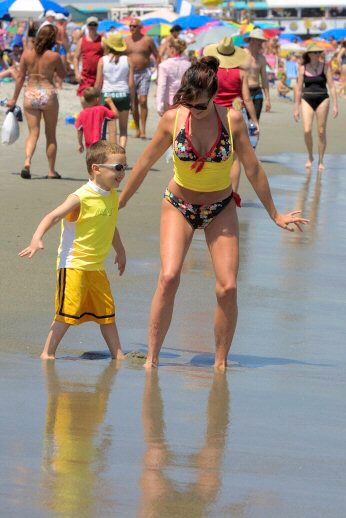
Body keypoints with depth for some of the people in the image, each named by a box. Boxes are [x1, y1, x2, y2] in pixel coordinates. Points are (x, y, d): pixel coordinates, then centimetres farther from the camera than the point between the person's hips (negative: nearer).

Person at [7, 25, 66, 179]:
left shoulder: (27, 53, -1)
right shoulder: (54, 56, -8)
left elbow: (20, 77, 3)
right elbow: (63, 75, 6)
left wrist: (14, 98, 10)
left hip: (30, 94, 2)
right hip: (48, 94, -2)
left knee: (33, 132, 4)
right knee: (51, 134, 11)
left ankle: (27, 162, -20)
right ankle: (51, 170, 16)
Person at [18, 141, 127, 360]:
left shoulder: (113, 197, 8)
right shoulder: (80, 198, -17)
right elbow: (52, 217, -24)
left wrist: (120, 251, 39)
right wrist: (37, 239, -40)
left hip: (96, 266, 7)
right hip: (73, 265, -7)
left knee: (107, 313, 13)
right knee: (68, 313, -8)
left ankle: (118, 355, 22)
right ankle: (47, 353, 2)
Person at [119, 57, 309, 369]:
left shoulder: (232, 120, -12)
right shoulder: (173, 119, -12)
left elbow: (253, 169, -3)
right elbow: (146, 162, 2)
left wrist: (274, 214, 4)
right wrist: (121, 200, 12)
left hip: (221, 209, 1)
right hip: (179, 205, -1)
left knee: (228, 288, -10)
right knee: (169, 277, -21)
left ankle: (221, 363, 4)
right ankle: (151, 358, -14)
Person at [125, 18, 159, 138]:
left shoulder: (148, 40, 1)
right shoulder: (125, 41, 7)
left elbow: (157, 57, 5)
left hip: (144, 73, -2)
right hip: (130, 74, 2)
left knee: (143, 101, -13)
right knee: (133, 103, 5)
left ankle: (143, 130, -12)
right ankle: (137, 129, 16)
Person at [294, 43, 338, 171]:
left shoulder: (325, 67, 0)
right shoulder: (303, 68, 4)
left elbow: (332, 86, -2)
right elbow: (299, 89, 8)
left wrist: (335, 104, -10)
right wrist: (296, 108, 6)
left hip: (322, 100, -1)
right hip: (307, 100, 1)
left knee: (321, 132, 0)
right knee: (307, 131, -11)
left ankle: (321, 161, 12)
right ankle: (310, 156, 12)